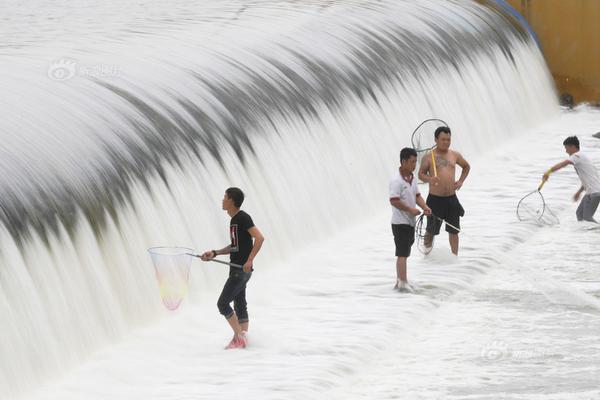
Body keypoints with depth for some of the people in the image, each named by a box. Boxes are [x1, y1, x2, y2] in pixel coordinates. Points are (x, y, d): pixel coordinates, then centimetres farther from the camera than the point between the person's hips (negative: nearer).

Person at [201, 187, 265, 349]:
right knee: (240, 305, 11)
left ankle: (239, 337, -3)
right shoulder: (234, 220, 14)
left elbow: (259, 238, -23)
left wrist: (249, 260, -28)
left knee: (222, 303, -9)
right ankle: (242, 339, 14)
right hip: (238, 270, 10)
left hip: (241, 270, -10)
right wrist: (214, 253, 16)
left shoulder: (243, 218, -15)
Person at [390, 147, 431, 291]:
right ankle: (403, 283, -7)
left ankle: (399, 282, 24)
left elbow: (417, 195, 15)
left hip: (410, 222, 9)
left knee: (403, 253, 16)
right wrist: (411, 209, -21)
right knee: (402, 254, -8)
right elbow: (394, 201, -24)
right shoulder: (397, 181, -19)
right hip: (400, 223, -9)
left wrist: (425, 207, -3)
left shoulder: (412, 178, 9)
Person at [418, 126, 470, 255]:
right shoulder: (429, 157, -3)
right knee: (431, 231, 6)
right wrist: (429, 179, -25)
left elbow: (466, 167, 25)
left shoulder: (455, 155, 8)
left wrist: (461, 181, 11)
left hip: (451, 198, 3)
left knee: (453, 231, 6)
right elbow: (421, 174, -4)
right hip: (435, 199, -3)